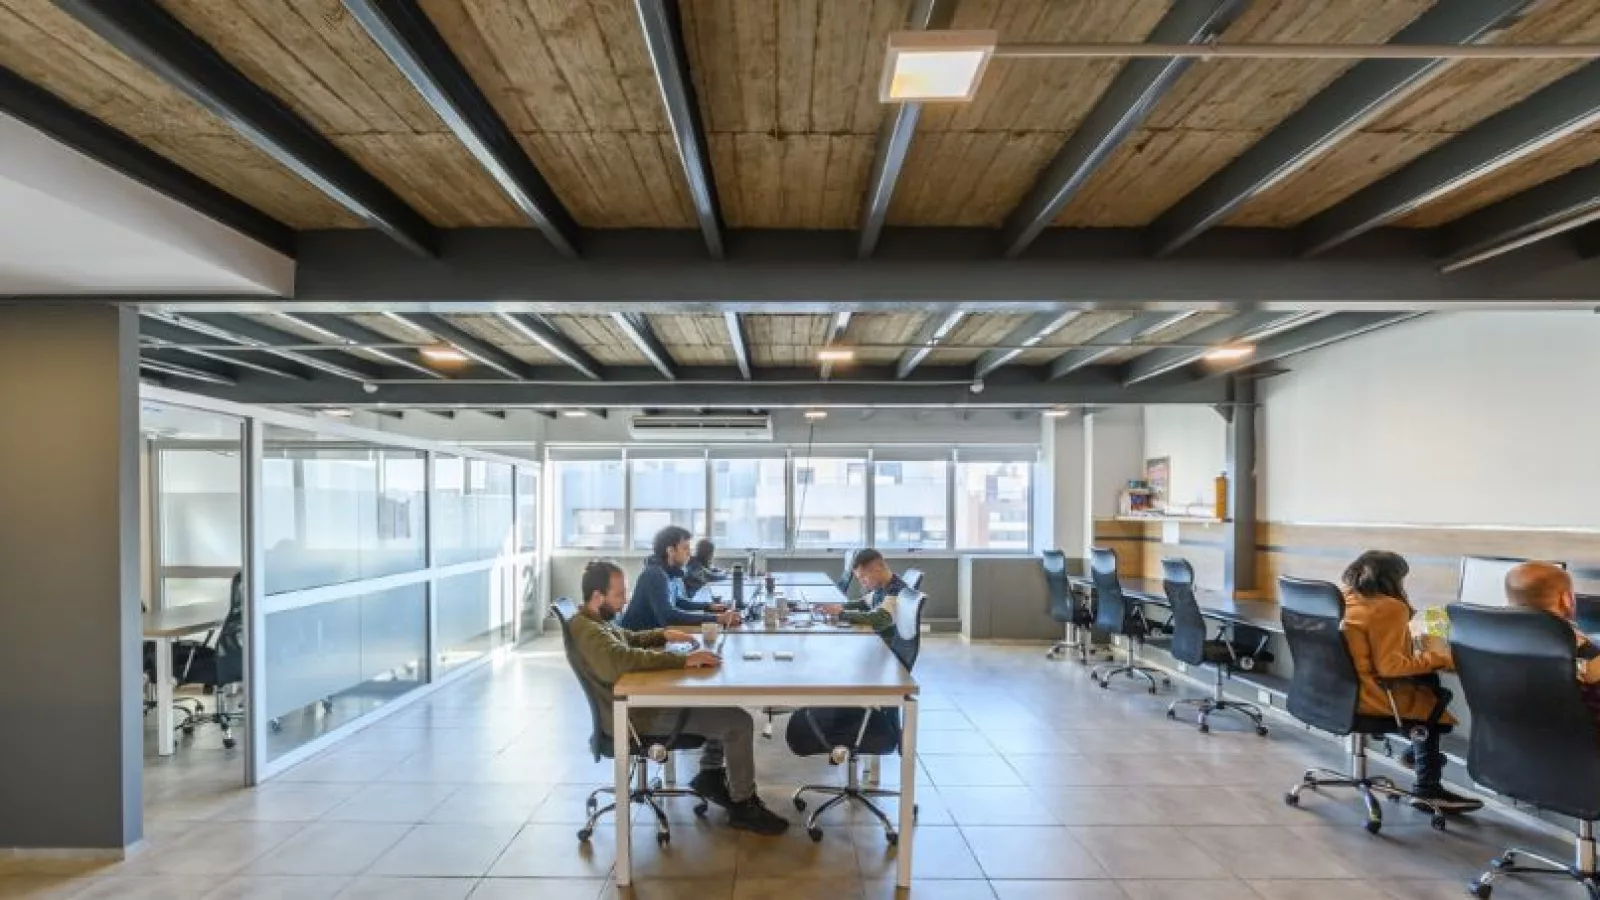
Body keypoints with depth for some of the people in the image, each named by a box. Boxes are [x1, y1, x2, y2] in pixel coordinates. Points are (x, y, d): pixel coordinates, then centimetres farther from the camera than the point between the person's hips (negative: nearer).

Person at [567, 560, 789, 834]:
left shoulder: (597, 620, 9)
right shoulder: (587, 629, -22)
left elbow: (630, 639, 28)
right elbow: (622, 660, -40)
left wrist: (663, 635, 11)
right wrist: (683, 660, -38)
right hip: (636, 714, -11)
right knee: (739, 722, -13)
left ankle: (710, 774, 26)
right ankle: (743, 806, 3)